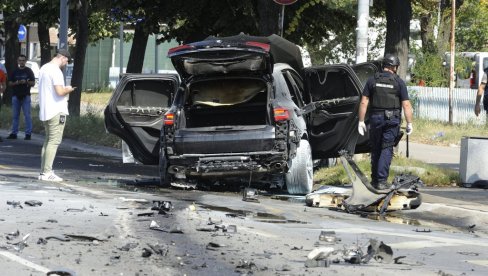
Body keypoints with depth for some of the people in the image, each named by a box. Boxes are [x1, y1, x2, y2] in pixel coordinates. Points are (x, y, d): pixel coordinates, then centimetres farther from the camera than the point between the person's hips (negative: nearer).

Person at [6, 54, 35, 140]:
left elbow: (33, 83, 1)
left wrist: (26, 82, -17)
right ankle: (14, 133, 11)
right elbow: (10, 83, 10)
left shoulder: (29, 71, 5)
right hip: (16, 96, 3)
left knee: (27, 115, -6)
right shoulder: (15, 71, 12)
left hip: (25, 96, -3)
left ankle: (28, 133, -4)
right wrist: (16, 83, -10)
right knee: (15, 115, 6)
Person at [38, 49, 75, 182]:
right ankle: (47, 173, -11)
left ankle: (43, 171, 13)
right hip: (56, 111, -10)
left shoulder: (44, 68, 15)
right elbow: (60, 92, -24)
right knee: (54, 141, -7)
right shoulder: (56, 71, -16)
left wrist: (64, 89, 16)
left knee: (48, 140, 15)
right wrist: (68, 90, -4)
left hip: (45, 111, 10)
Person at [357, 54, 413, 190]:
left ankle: (375, 179, 20)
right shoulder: (399, 82, -2)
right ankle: (381, 180, -8)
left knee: (375, 149, 14)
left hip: (376, 118, 2)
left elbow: (364, 102, 1)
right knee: (387, 149, -1)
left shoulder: (372, 80, 3)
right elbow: (406, 105, -6)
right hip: (392, 119, -2)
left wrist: (361, 121, 5)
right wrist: (409, 123, -1)